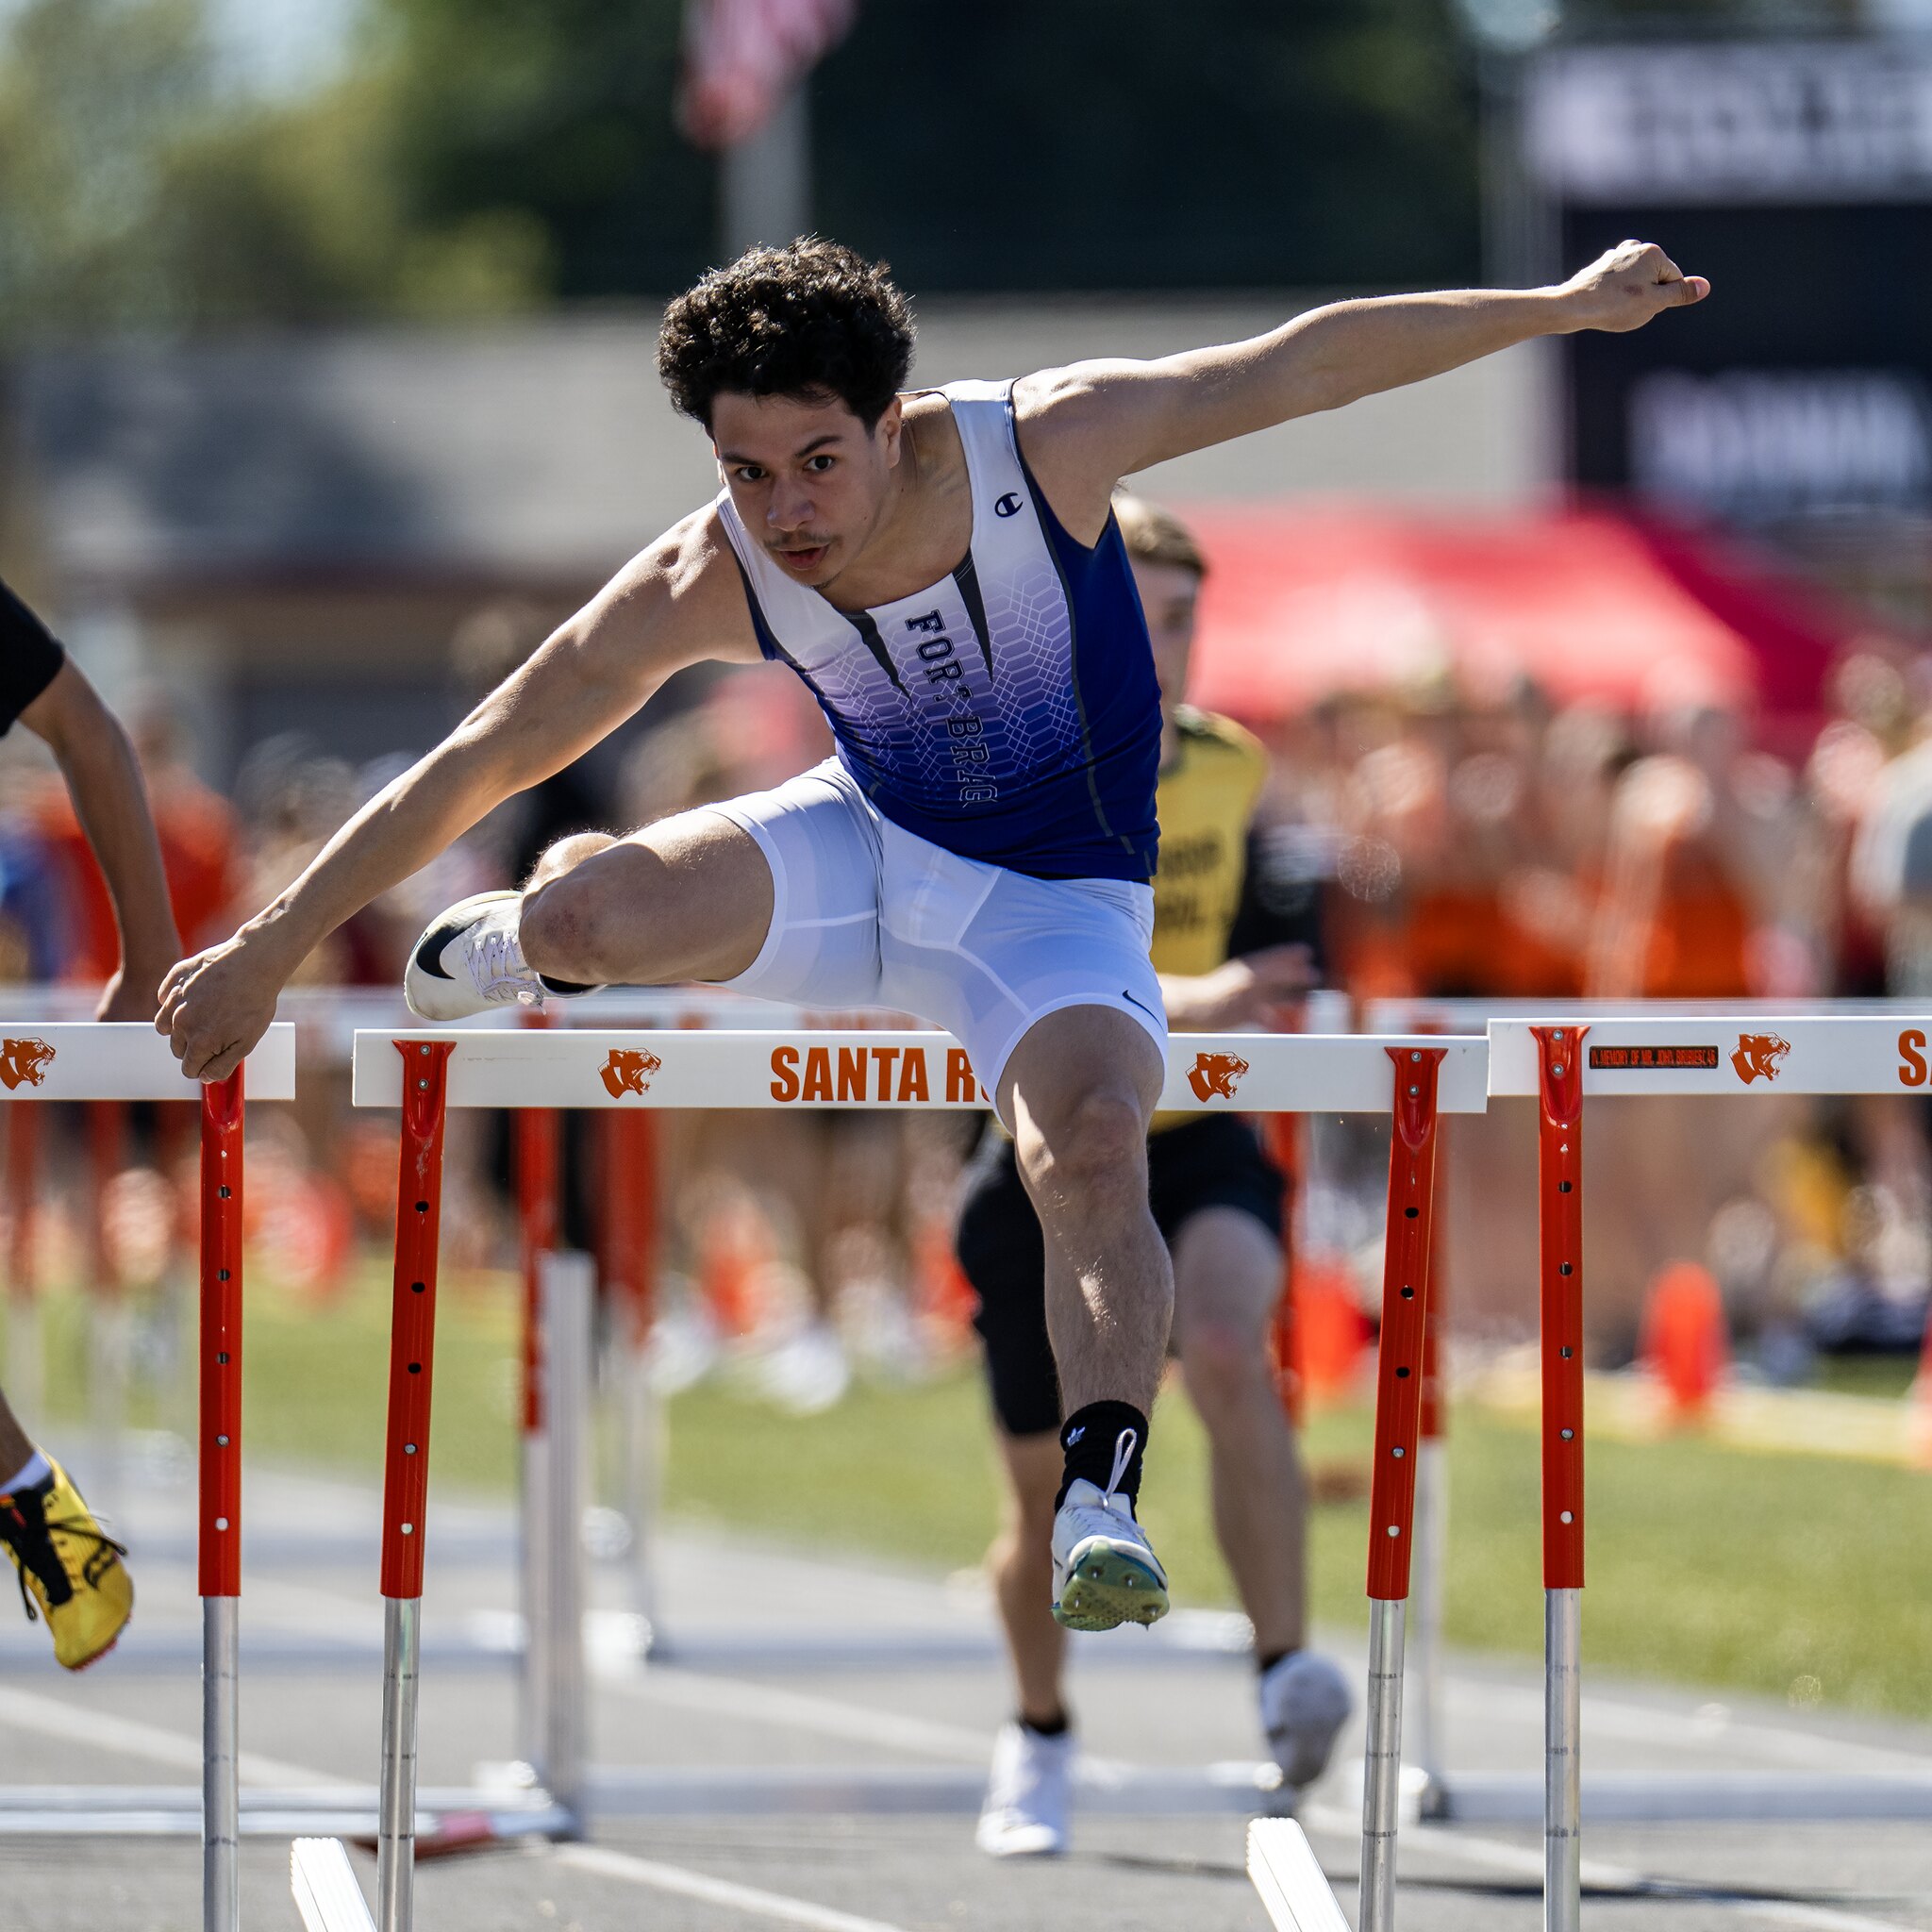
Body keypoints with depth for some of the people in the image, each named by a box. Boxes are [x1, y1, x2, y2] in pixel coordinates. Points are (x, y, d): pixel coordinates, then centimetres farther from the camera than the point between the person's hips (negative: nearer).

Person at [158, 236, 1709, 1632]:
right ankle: (526, 948, 14)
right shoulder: (701, 589, -21)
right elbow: (476, 764, -15)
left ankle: (1100, 1506, -33)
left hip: (1058, 900, -1)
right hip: (872, 844, 1)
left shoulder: (1042, 445, -25)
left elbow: (1305, 364, -17)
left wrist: (1564, 306, -14)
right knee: (583, 908, -24)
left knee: (1093, 1147, -32)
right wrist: (271, 947, -14)